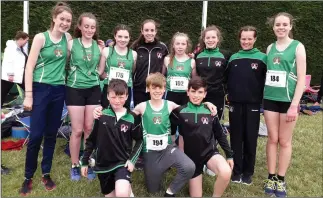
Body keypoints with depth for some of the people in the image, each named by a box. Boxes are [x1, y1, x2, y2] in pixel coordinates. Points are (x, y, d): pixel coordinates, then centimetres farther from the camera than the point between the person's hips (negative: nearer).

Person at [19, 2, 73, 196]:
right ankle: (28, 177, 14)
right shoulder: (41, 37, -6)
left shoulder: (68, 38, 6)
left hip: (59, 90, 4)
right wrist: (28, 95, -11)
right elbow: (29, 67, -7)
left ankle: (46, 174, 23)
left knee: (52, 134, 10)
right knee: (36, 134, -3)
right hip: (41, 89, -4)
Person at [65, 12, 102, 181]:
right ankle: (75, 165, 17)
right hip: (75, 89, -3)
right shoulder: (71, 44, -3)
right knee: (77, 130, 0)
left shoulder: (99, 47, 5)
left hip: (93, 90, 3)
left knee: (90, 129, 8)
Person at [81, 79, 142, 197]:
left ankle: (128, 188, 5)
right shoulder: (101, 115, -7)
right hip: (103, 164, 2)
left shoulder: (132, 118, -8)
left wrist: (132, 159, -8)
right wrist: (85, 162, 6)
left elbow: (139, 141, 4)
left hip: (122, 163, -2)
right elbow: (90, 139, 3)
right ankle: (125, 186, 41)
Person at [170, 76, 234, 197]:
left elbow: (220, 135, 7)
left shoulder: (210, 112, -1)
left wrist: (229, 155, 9)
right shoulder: (180, 112, -8)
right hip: (191, 156, 0)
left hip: (210, 152, 1)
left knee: (226, 173, -31)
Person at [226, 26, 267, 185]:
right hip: (235, 104, 2)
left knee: (250, 138, 5)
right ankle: (236, 170, 18)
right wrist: (229, 94, 5)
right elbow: (227, 79, 14)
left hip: (253, 104, -2)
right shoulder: (233, 58, 9)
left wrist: (261, 98, -5)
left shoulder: (262, 58, 0)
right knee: (236, 137, 7)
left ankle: (248, 172, 18)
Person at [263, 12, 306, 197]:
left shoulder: (298, 47, -4)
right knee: (272, 139, 8)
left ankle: (281, 179, 18)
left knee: (285, 141, 6)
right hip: (270, 99, 3)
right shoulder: (270, 48, 9)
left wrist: (294, 105, -15)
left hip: (289, 100, -3)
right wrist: (265, 95, 6)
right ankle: (271, 177, 19)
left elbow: (301, 78, -9)